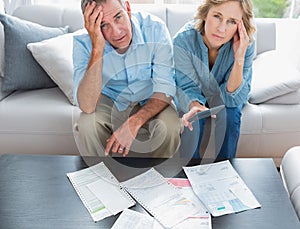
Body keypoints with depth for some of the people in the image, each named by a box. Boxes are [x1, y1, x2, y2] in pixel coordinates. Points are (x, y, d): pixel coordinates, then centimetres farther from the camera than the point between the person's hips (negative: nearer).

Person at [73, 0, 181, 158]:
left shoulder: (155, 28, -23)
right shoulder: (83, 42, -23)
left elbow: (165, 88, -20)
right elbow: (87, 107, -33)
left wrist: (134, 123, -36)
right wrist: (97, 48, -41)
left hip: (150, 102, 0)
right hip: (110, 102, 0)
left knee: (169, 127, -30)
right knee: (87, 124, -30)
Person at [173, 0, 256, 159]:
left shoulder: (246, 44, -27)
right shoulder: (183, 40, -30)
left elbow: (232, 99, -25)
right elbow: (188, 89, -23)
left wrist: (239, 59, -40)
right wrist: (195, 106, -47)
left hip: (224, 97, 1)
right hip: (197, 96, -1)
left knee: (230, 114, -29)